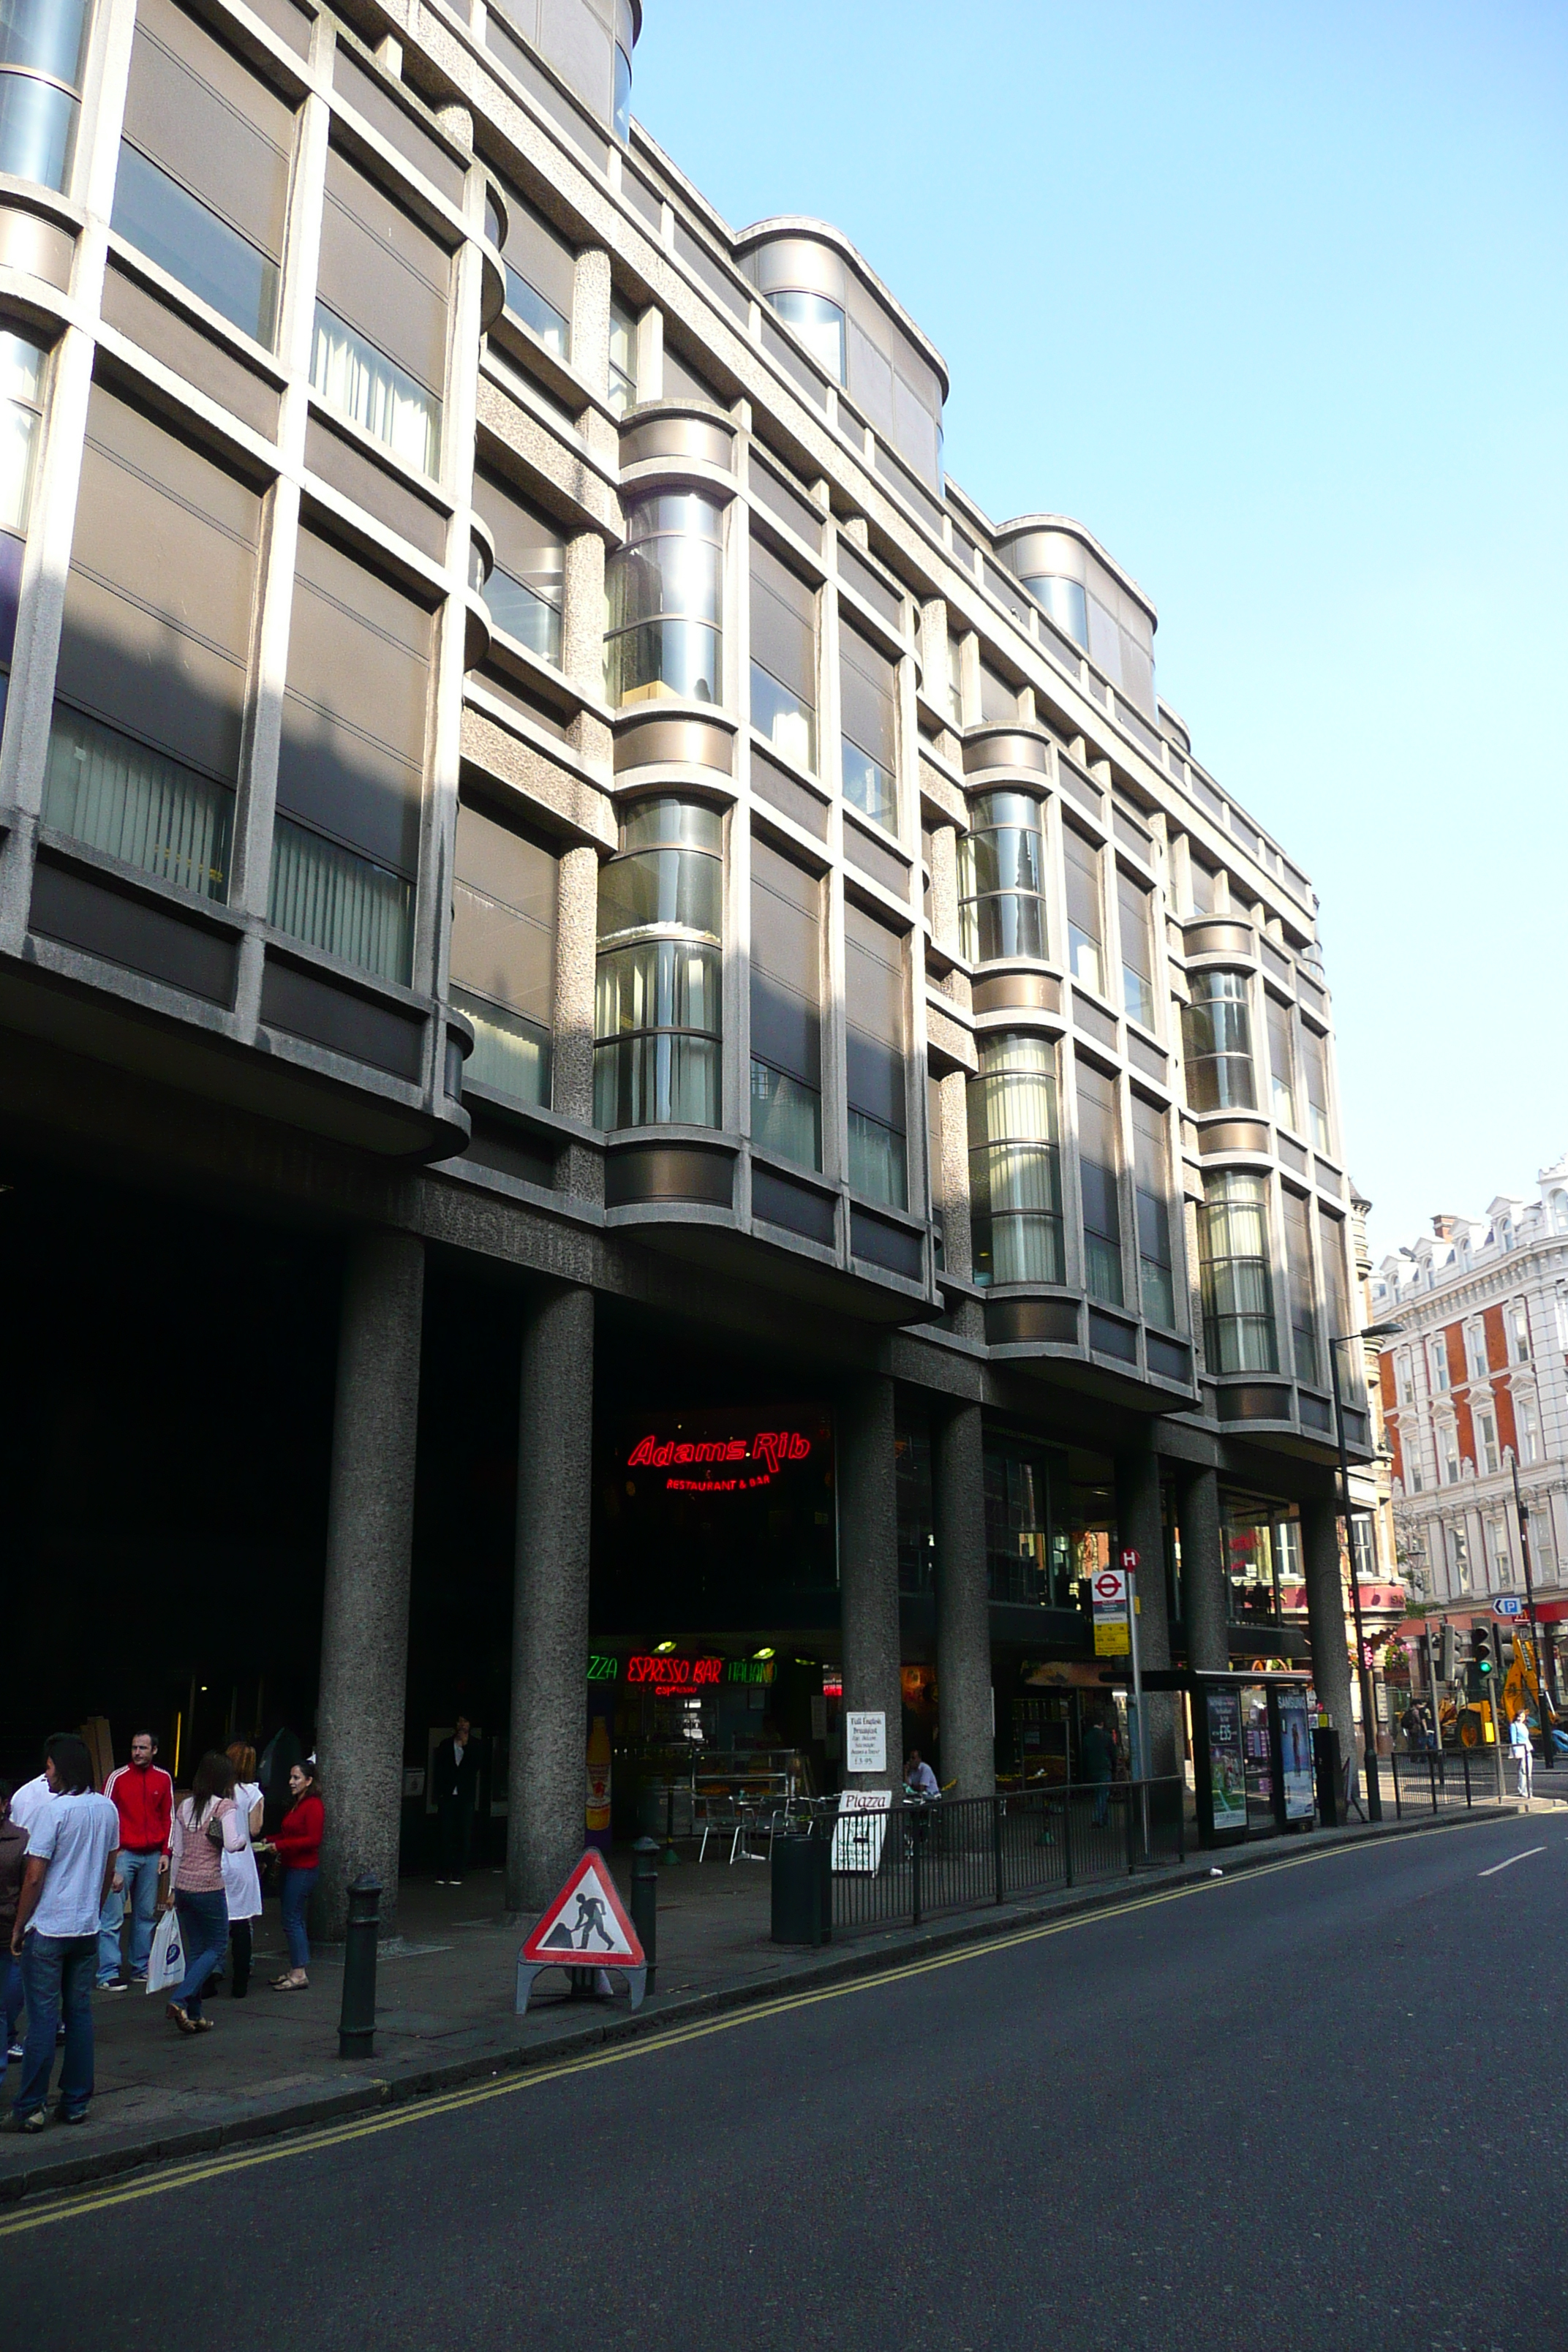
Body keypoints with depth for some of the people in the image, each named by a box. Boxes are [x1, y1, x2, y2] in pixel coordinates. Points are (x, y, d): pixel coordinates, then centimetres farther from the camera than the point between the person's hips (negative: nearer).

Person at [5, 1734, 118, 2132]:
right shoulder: (108, 1809, 4)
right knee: (80, 2014, 10)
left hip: (48, 1930, -5)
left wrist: (18, 1927, -2)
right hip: (88, 1928, 6)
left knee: (42, 2018, 0)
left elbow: (34, 1877, -13)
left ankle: (29, 2110, 6)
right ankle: (75, 2104, 15)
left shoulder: (54, 1811, -15)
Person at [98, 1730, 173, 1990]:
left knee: (145, 1914, 7)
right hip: (123, 1854, -3)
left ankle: (140, 1968, 15)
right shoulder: (118, 1777, -2)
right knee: (112, 1915, -5)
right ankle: (108, 1974, -1)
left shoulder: (164, 1779, 8)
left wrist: (165, 1852, 7)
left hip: (152, 1856, 3)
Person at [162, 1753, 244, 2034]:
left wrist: (173, 1889, 19)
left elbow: (176, 1852, 12)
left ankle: (194, 2014, 14)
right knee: (216, 1947, 5)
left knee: (196, 1949, 14)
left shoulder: (184, 1807, 9)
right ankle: (179, 2001, -10)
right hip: (209, 1886, -6)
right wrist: (243, 1838, 2)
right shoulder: (224, 1806, -9)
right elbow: (231, 1844, -20)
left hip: (184, 1885, 6)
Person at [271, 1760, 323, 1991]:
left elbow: (313, 1840, -20)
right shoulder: (296, 1804, 15)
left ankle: (299, 1974, -4)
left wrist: (280, 1845, -19)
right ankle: (294, 1970, 20)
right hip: (292, 1867, 10)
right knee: (295, 1919, 13)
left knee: (292, 1919, -8)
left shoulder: (314, 1806, -14)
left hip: (303, 1869, -10)